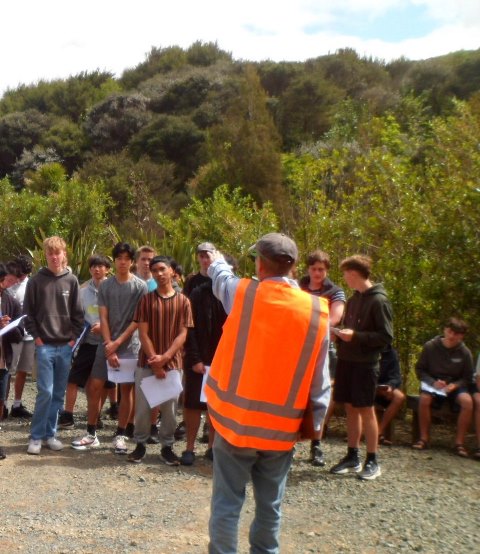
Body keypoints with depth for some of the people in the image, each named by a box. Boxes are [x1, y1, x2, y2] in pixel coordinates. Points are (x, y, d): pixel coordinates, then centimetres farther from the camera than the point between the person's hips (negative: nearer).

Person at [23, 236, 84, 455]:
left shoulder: (71, 281, 5)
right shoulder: (36, 281, 0)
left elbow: (77, 313, 8)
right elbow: (28, 312, 2)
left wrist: (74, 337, 0)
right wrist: (36, 336, -6)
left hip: (66, 345, 3)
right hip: (45, 345, -2)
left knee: (58, 394, 8)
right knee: (45, 392, -7)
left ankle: (50, 434, 19)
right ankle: (36, 436, 5)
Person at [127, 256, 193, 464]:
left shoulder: (183, 301, 2)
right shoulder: (146, 299, 2)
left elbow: (182, 334, -2)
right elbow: (143, 333, -4)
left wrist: (164, 358, -13)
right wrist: (154, 361, -12)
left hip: (172, 363, 0)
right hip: (146, 362, 0)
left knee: (169, 408, 6)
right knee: (142, 406, 4)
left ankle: (167, 447, 19)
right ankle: (140, 444, 20)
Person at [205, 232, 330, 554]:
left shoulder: (243, 294, -8)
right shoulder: (316, 312, -7)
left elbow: (220, 277, 17)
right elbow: (320, 380, -5)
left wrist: (218, 262, 39)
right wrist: (315, 424, 6)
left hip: (235, 420, -1)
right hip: (281, 429, 1)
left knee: (227, 503, 9)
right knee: (270, 506, 16)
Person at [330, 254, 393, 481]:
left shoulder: (378, 300, -11)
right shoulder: (354, 299, 11)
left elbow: (386, 336, -14)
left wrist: (356, 336, -20)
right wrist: (341, 333, 0)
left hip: (365, 363, -7)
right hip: (346, 360, 7)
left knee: (366, 409, 0)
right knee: (351, 408, 10)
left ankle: (372, 461, 11)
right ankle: (352, 457, 19)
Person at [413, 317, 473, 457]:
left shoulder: (465, 353, -5)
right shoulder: (430, 346, -8)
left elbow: (467, 378, 2)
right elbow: (419, 369, -1)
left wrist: (454, 385, -19)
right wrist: (433, 382, -18)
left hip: (455, 386, 1)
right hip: (432, 384, -1)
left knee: (467, 401, -31)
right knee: (424, 399, -33)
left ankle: (459, 442, -19)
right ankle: (424, 439, -18)